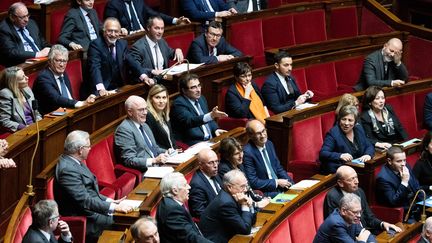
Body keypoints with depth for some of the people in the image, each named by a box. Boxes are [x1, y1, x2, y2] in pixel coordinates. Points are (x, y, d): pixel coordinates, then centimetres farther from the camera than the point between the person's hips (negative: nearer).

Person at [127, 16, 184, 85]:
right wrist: (152, 71, -32)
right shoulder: (138, 47, -12)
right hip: (151, 82, -8)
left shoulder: (162, 41, 14)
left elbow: (170, 53, 31)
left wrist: (177, 50, 8)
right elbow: (135, 69, -19)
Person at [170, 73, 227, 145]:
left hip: (210, 139, 8)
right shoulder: (179, 104, -11)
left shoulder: (201, 99, 16)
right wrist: (211, 115, -40)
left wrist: (215, 129, 5)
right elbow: (189, 121, -27)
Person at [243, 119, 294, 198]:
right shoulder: (247, 152, -17)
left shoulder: (269, 144, 7)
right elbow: (253, 182, -17)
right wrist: (277, 182, -13)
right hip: (263, 193, -8)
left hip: (279, 185, 8)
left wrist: (289, 182, 0)